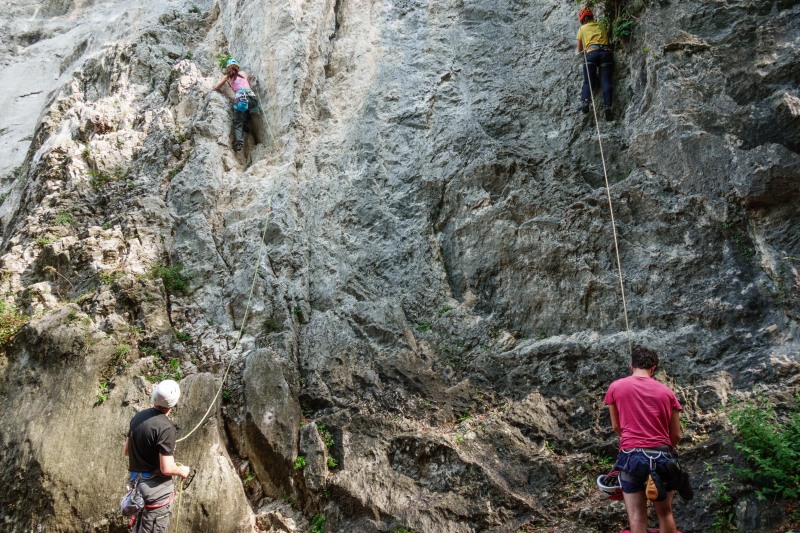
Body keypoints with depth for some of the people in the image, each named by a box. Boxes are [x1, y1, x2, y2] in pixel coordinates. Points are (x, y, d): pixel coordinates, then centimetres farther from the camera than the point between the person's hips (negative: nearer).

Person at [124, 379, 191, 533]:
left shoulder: (138, 417, 1)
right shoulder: (166, 427, -22)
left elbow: (127, 451, 13)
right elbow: (166, 468, -22)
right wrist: (181, 470, -3)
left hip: (136, 483, 8)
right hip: (156, 487, -8)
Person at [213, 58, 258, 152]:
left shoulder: (227, 76, 18)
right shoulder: (244, 73, 25)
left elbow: (216, 88, 20)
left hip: (239, 99, -2)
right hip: (252, 97, 3)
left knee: (237, 124, 0)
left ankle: (239, 141, -24)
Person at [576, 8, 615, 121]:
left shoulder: (582, 29, 21)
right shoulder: (600, 26, 29)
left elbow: (579, 49, 30)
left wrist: (579, 52, 51)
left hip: (592, 53, -2)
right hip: (606, 52, 2)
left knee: (588, 82, -2)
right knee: (605, 81, -9)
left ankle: (585, 101, -31)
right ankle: (607, 106, -30)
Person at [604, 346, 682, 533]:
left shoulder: (616, 387, 4)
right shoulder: (666, 391, 7)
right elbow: (676, 435, 9)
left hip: (631, 456, -2)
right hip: (661, 457, 2)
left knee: (637, 516, 3)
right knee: (665, 513, 17)